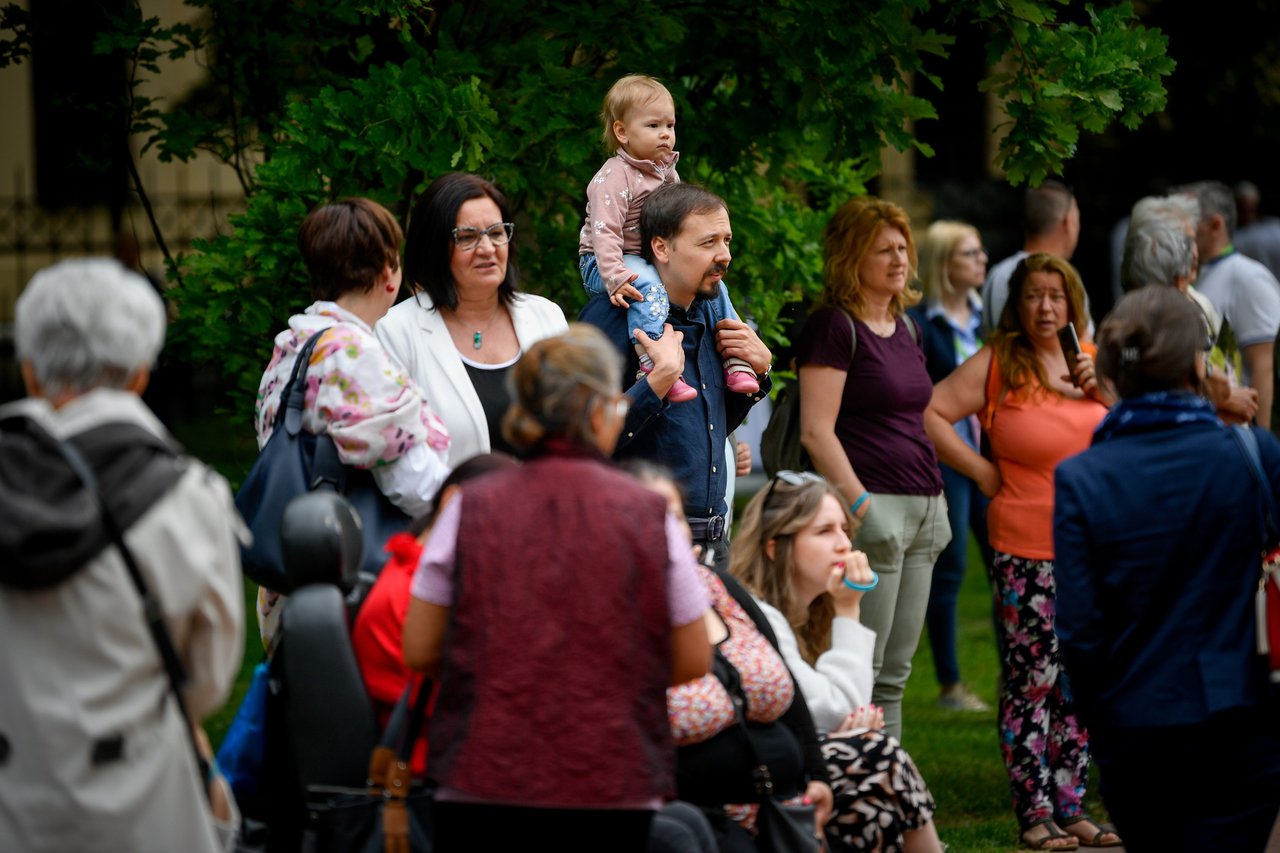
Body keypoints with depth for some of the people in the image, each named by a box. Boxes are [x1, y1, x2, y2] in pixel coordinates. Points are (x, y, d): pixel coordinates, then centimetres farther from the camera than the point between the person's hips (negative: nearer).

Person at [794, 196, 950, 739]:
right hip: (873, 505, -9)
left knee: (895, 674, 9)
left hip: (920, 508, 9)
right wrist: (861, 506, -20)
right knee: (860, 672, -10)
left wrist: (936, 502, 18)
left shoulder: (905, 327, 18)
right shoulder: (834, 327, -7)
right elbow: (816, 431, -14)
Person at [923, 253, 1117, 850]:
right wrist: (981, 471, -9)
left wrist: (1105, 391, -1)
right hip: (1027, 553, -5)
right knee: (1032, 684, -5)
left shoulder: (1092, 362, 12)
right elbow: (929, 412, -10)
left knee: (1081, 687, 8)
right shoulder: (996, 364, -4)